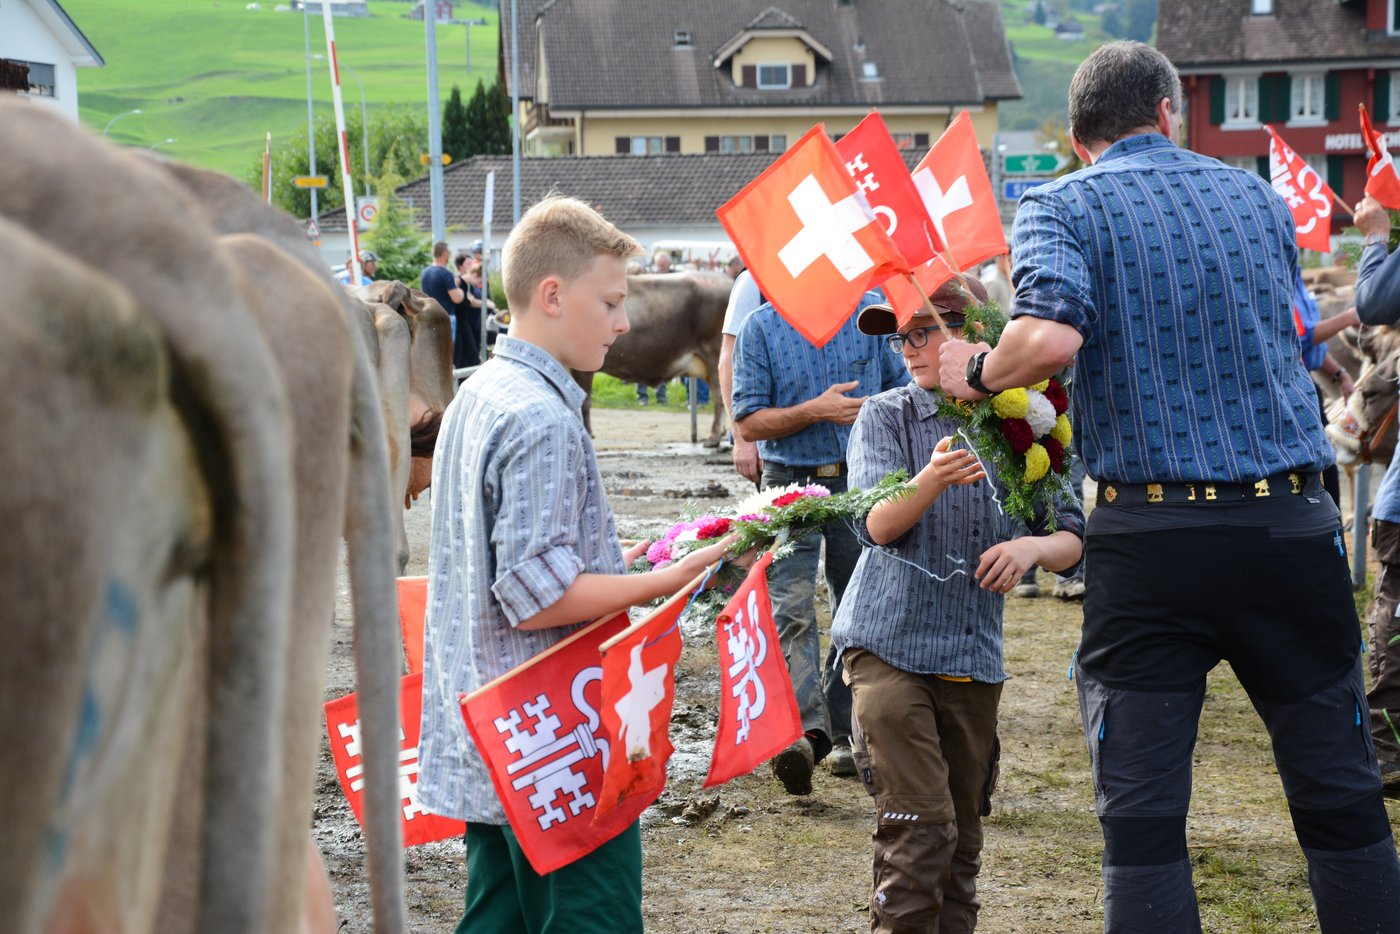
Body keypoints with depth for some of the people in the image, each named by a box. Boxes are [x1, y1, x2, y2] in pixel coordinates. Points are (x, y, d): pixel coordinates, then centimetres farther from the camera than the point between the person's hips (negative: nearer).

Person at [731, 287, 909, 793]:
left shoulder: (870, 312, 3)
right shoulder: (761, 327, -3)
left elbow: (902, 387, 13)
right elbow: (748, 421, -5)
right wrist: (815, 411, -18)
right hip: (790, 485, -2)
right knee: (792, 610, -15)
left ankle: (842, 731, 16)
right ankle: (805, 731, -24)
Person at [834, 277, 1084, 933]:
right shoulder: (885, 417, 0)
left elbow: (1071, 540, 5)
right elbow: (879, 523, -15)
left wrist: (1032, 546, -18)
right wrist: (933, 478, -35)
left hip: (974, 656, 3)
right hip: (890, 645, -3)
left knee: (963, 837, 10)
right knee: (920, 828, -14)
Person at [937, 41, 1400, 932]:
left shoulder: (1063, 207, -1)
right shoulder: (1259, 197, 12)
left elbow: (1052, 337, -19)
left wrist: (978, 374, -1)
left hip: (1152, 535, -3)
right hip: (1291, 524, 3)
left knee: (1144, 817, 2)